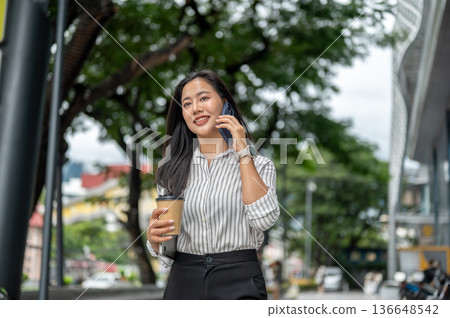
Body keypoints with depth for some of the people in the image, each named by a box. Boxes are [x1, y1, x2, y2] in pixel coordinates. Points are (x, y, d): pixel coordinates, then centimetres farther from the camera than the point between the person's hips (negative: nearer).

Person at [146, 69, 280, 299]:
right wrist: (153, 237, -14)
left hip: (239, 281, -2)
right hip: (184, 281, 3)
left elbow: (264, 219, -19)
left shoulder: (258, 165, 1)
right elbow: (166, 253, 9)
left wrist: (242, 151, -13)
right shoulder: (173, 171, 6)